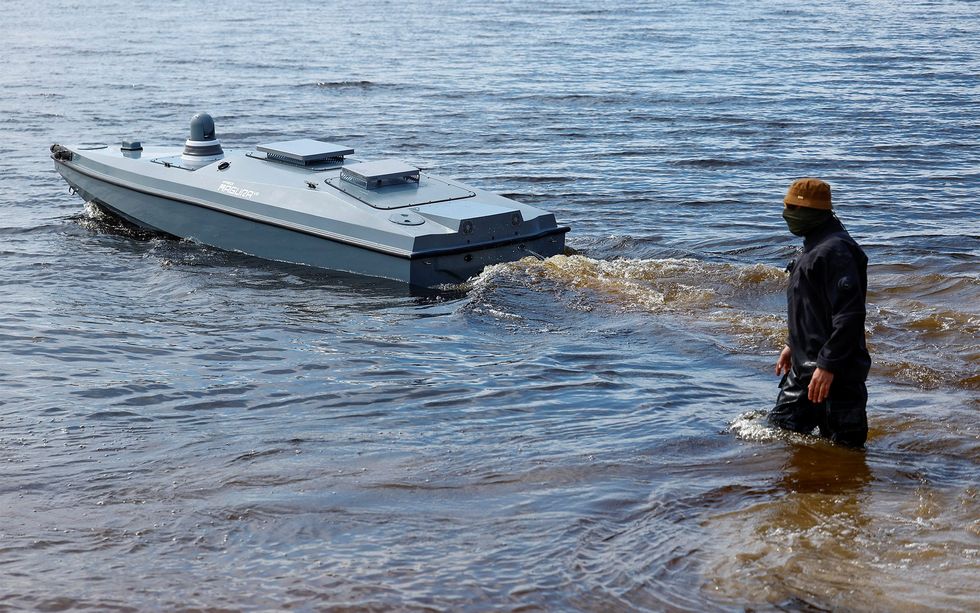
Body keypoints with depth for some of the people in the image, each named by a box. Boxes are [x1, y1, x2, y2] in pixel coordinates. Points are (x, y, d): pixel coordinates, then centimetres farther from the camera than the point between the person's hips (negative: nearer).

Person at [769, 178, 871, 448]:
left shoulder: (835, 251, -20)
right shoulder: (816, 246, 14)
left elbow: (850, 314, -26)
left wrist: (828, 365, -27)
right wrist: (793, 345, 26)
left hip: (836, 374, -11)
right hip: (805, 366, 11)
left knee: (845, 446, -3)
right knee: (779, 427, 16)